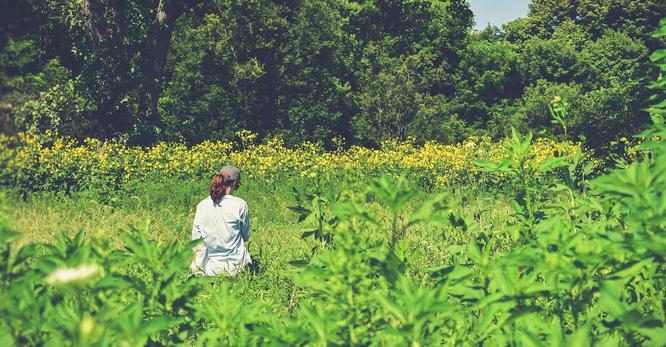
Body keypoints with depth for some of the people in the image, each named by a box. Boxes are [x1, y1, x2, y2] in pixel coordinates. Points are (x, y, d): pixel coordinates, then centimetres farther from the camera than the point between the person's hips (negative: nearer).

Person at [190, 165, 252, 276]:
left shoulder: (202, 206, -3)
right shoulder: (240, 205, -12)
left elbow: (196, 239, 2)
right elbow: (246, 236, 0)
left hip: (211, 266, 3)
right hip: (236, 264, -3)